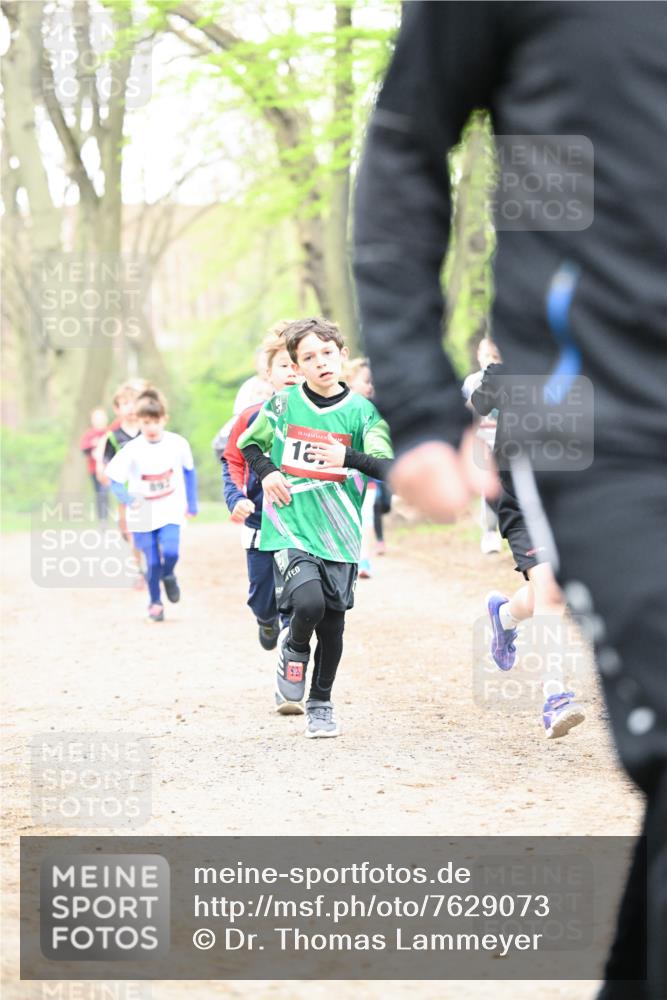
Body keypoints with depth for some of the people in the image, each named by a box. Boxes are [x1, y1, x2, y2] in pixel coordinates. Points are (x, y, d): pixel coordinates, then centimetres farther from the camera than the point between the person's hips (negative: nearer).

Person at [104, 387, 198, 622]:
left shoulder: (177, 444, -7)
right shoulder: (132, 450, -13)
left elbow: (189, 471, 9)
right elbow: (115, 479, -9)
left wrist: (192, 503, 12)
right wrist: (127, 498, -27)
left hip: (170, 512, 1)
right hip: (143, 516, -1)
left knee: (170, 553, -18)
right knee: (153, 561, 0)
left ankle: (168, 576, 18)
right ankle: (155, 603, 23)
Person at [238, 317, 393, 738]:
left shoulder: (361, 411, -1)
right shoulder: (283, 404, 2)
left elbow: (387, 468, -9)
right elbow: (249, 444, 17)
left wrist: (348, 458, -26)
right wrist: (266, 472, -1)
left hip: (338, 533, 1)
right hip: (290, 529, -1)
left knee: (333, 623, 6)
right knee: (308, 602, -24)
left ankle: (321, 703, 28)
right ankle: (293, 649, 11)